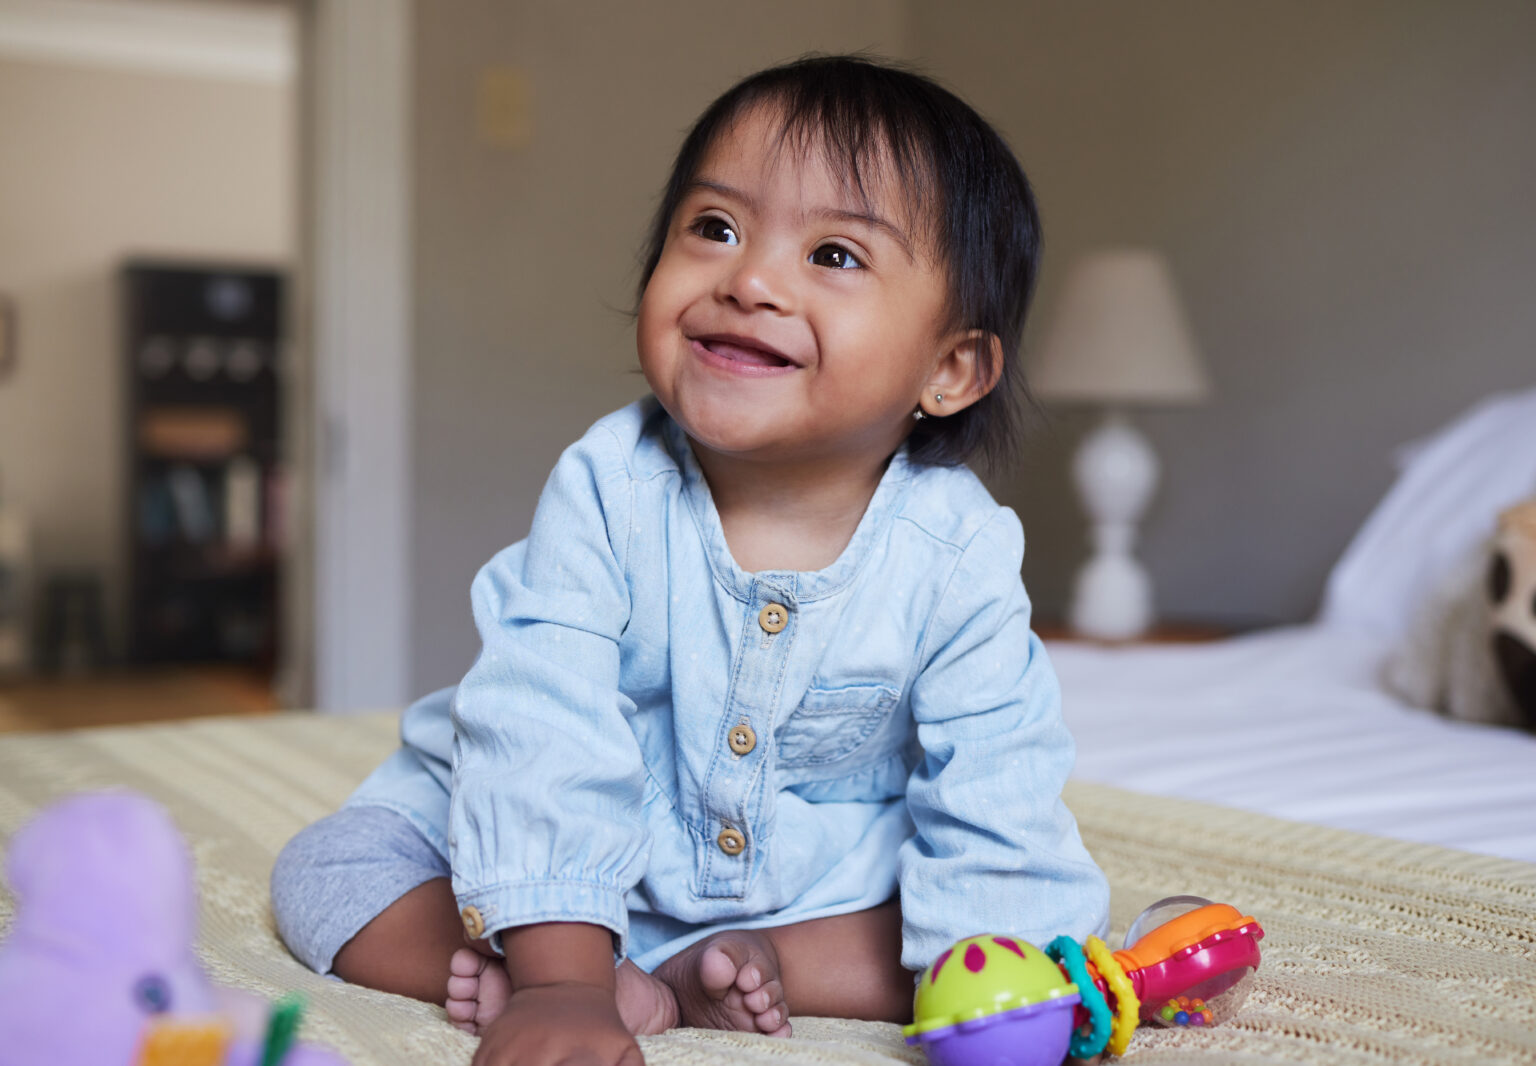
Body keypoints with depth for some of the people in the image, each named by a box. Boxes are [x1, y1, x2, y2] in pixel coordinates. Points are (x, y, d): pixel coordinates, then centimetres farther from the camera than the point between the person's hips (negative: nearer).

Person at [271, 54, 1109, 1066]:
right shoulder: (608, 490, -22)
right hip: (594, 874, 0)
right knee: (330, 867, -12)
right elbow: (543, 731, -27)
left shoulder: (956, 555, -20)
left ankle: (707, 977, -21)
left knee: (1060, 906, -18)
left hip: (836, 897, 1)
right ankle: (627, 982, -23)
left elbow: (993, 807, -16)